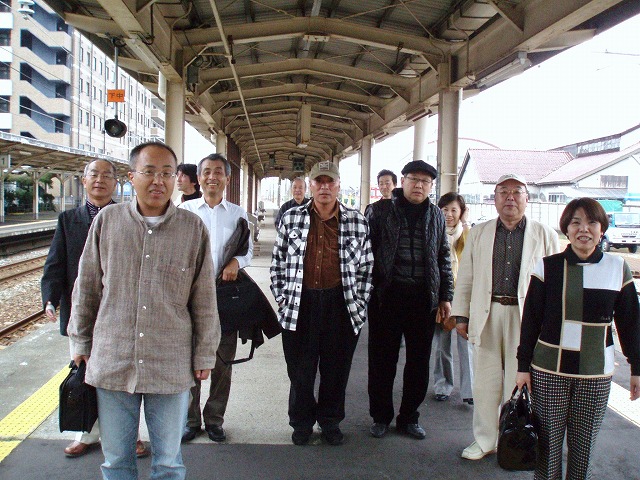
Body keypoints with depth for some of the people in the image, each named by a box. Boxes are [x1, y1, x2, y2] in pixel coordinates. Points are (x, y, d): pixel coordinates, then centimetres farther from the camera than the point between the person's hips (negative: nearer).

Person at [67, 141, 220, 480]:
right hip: (112, 360, 1)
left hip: (171, 365, -1)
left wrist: (205, 353, 4)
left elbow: (205, 299, 2)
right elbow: (86, 287, 8)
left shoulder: (193, 228, -3)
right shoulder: (107, 220, -1)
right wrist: (80, 341, 12)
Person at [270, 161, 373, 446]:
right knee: (300, 369, 9)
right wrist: (282, 298, 3)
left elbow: (366, 266, 7)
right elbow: (278, 262, 8)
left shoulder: (357, 221, 4)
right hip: (300, 305, 0)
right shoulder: (291, 218, 4)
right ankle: (301, 422, 28)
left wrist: (359, 302, 2)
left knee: (336, 368, 10)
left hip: (342, 307, 0)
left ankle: (330, 420, 31)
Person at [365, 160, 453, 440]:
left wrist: (445, 296, 11)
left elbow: (444, 259, 15)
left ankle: (409, 417, 27)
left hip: (424, 299, 3)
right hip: (387, 296, -2)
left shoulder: (436, 216, 11)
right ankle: (381, 417, 24)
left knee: (419, 361, 10)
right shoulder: (379, 211, 1)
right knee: (382, 361, 7)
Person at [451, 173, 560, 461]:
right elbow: (465, 278, 10)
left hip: (526, 318, -2)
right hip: (487, 315, 2)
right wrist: (461, 316, 6)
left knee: (518, 383, 6)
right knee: (485, 382, 8)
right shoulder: (479, 234, 10)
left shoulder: (545, 235, 4)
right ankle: (485, 440, 23)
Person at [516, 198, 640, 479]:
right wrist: (523, 366, 0)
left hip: (596, 374, 1)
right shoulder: (548, 267, -3)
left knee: (584, 445, 9)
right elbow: (530, 321, 0)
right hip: (548, 371, -1)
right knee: (548, 442, 5)